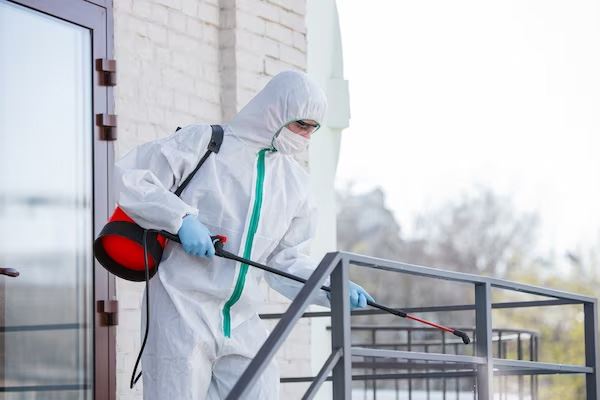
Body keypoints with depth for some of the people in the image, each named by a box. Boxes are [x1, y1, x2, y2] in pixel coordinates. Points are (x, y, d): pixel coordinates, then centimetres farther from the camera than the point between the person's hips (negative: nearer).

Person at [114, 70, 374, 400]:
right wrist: (182, 218, -18)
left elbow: (286, 259, 17)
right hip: (183, 309, -6)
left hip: (242, 322, 6)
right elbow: (129, 177, -6)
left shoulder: (294, 180, 15)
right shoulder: (204, 143, -3)